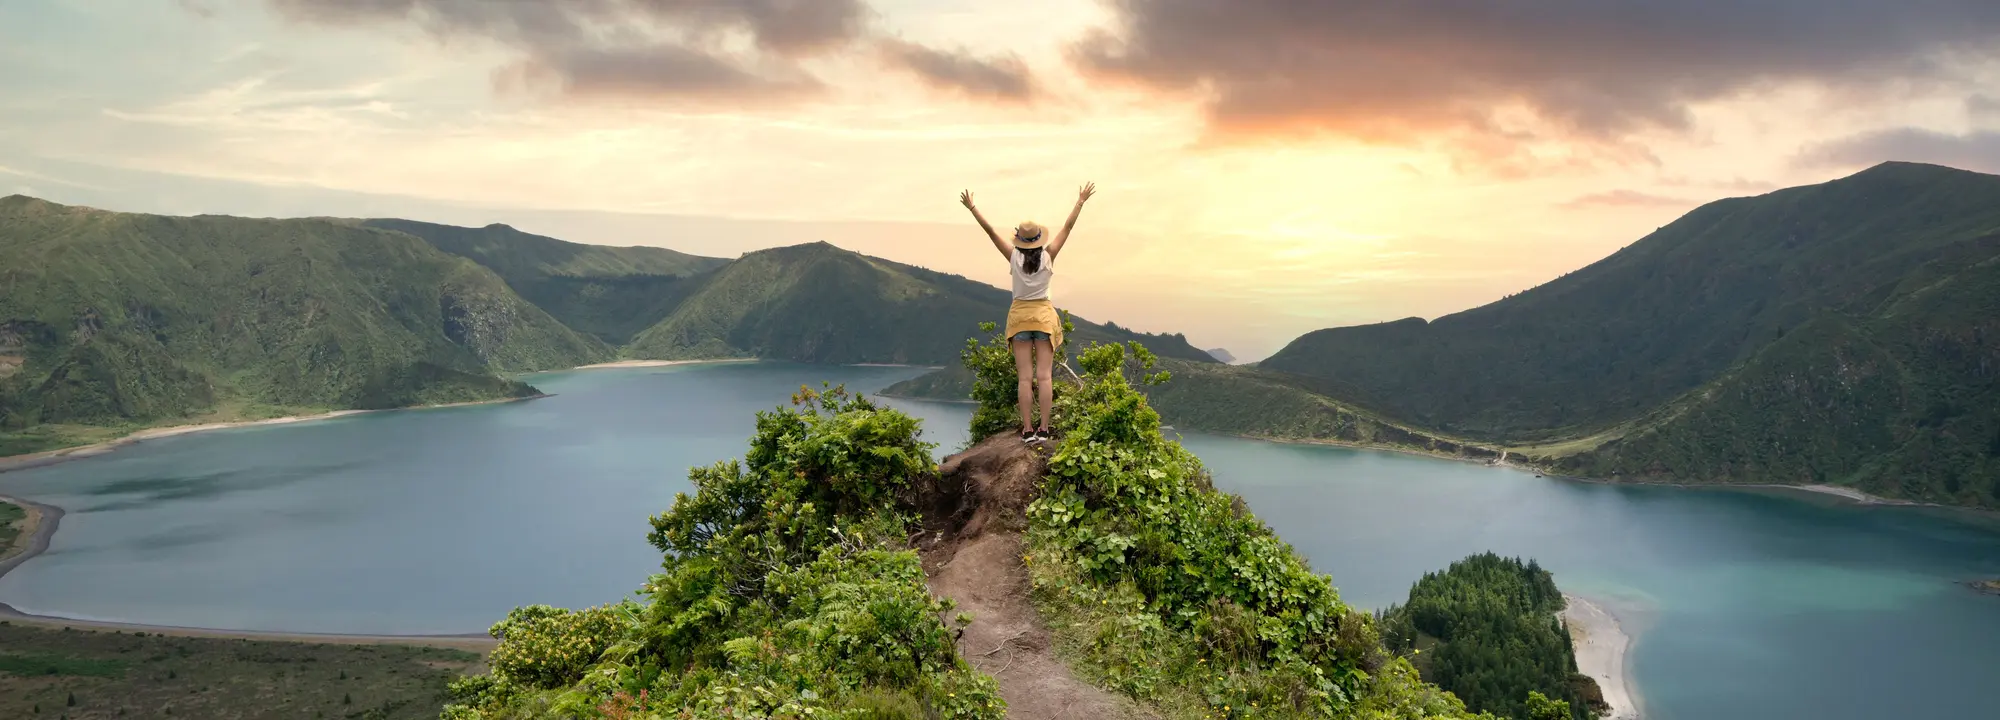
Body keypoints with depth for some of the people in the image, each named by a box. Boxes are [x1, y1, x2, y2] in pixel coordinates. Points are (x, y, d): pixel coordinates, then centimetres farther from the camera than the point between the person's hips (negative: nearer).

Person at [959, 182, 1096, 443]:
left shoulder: (1014, 256, -8)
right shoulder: (1048, 256, -7)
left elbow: (990, 231, -6)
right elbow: (1068, 227, -2)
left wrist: (972, 208, 1)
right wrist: (1081, 201, 6)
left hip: (1020, 316, 0)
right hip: (1044, 316, 0)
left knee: (1025, 378, 0)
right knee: (1044, 376, 0)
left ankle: (1028, 430, -3)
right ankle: (1044, 429, -4)